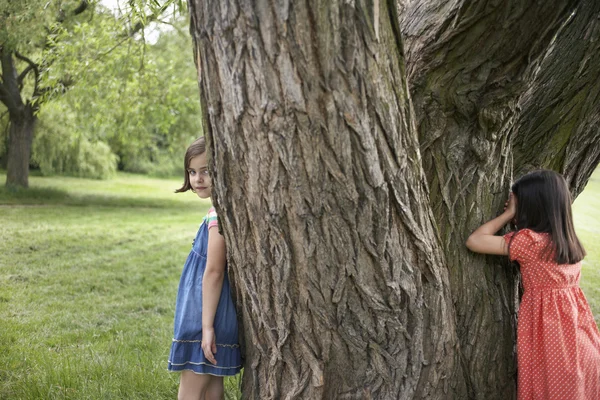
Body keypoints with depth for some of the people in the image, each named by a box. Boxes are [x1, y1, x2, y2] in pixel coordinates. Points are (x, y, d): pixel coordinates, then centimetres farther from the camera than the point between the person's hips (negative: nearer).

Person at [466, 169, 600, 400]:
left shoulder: (528, 241, -18)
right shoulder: (568, 241, 5)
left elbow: (474, 241, -13)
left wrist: (509, 214, -4)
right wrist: (515, 218, 9)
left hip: (550, 340, -7)